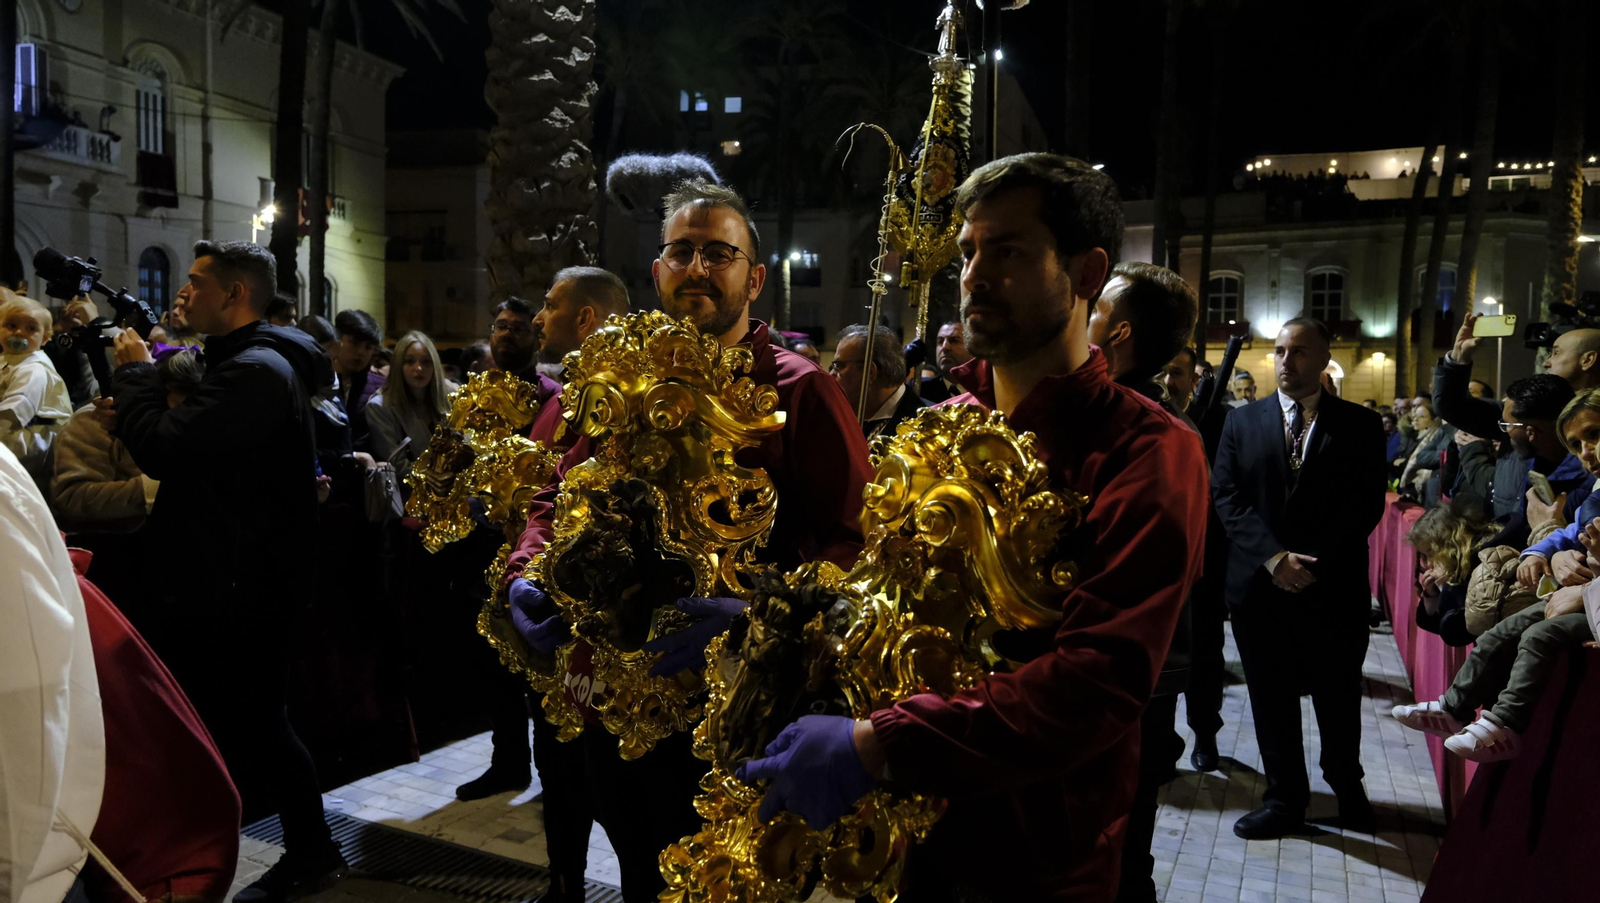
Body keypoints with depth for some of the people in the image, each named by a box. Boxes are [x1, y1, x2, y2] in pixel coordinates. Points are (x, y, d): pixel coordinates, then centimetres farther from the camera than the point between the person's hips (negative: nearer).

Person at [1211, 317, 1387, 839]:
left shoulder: (1359, 425, 2)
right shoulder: (1243, 421, 6)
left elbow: (1367, 505, -4)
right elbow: (1226, 496, -1)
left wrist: (1315, 562, -14)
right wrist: (1273, 556, -13)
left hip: (1334, 586, -1)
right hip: (1259, 584, 1)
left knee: (1338, 697, 13)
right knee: (1271, 699, 8)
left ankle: (1346, 787, 36)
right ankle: (1285, 799, 23)